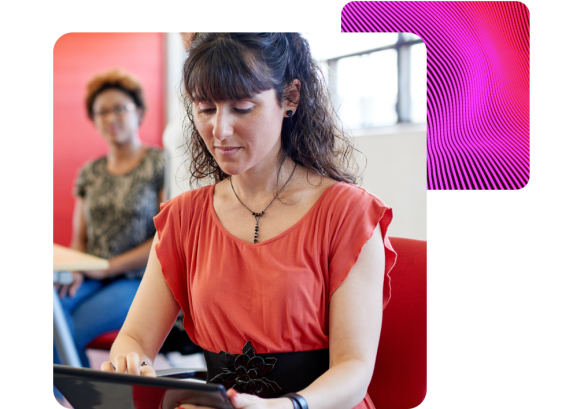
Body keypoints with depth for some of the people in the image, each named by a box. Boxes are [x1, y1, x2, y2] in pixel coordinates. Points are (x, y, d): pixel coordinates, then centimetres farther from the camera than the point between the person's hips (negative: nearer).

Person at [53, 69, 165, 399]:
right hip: (91, 281, 5)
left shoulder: (161, 164, -2)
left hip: (139, 281, -5)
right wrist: (75, 271, -5)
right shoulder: (89, 173, 16)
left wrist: (108, 266, -12)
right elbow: (79, 239, 18)